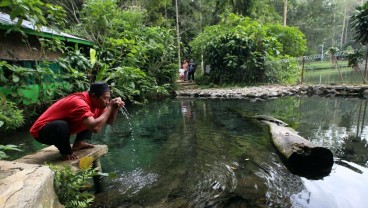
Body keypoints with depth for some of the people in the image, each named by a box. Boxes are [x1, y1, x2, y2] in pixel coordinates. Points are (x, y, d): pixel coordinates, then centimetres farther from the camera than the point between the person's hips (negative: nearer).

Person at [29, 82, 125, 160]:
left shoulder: (94, 102, -7)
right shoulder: (79, 102, -33)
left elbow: (109, 121, -1)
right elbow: (95, 128, -45)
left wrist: (115, 108, -20)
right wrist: (110, 107, -34)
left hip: (60, 128, 8)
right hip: (42, 131, -8)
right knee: (61, 125, -39)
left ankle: (78, 143, 3)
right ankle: (66, 152, -10)